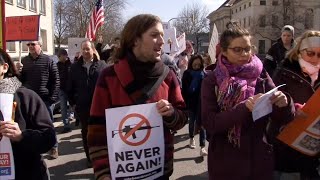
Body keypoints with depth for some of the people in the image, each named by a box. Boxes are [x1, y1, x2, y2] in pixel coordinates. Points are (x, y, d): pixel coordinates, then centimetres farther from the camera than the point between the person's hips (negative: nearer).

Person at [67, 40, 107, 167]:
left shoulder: (101, 65, 0)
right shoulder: (75, 67, 6)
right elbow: (70, 86, 9)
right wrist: (72, 103, 6)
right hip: (82, 106, 2)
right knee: (86, 132, 10)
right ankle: (90, 158, 23)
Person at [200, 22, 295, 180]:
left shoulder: (260, 76, 0)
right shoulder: (212, 80, -7)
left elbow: (284, 117, -1)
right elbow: (209, 123, -16)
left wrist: (284, 103, -23)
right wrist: (244, 107, -28)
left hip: (260, 161, 2)